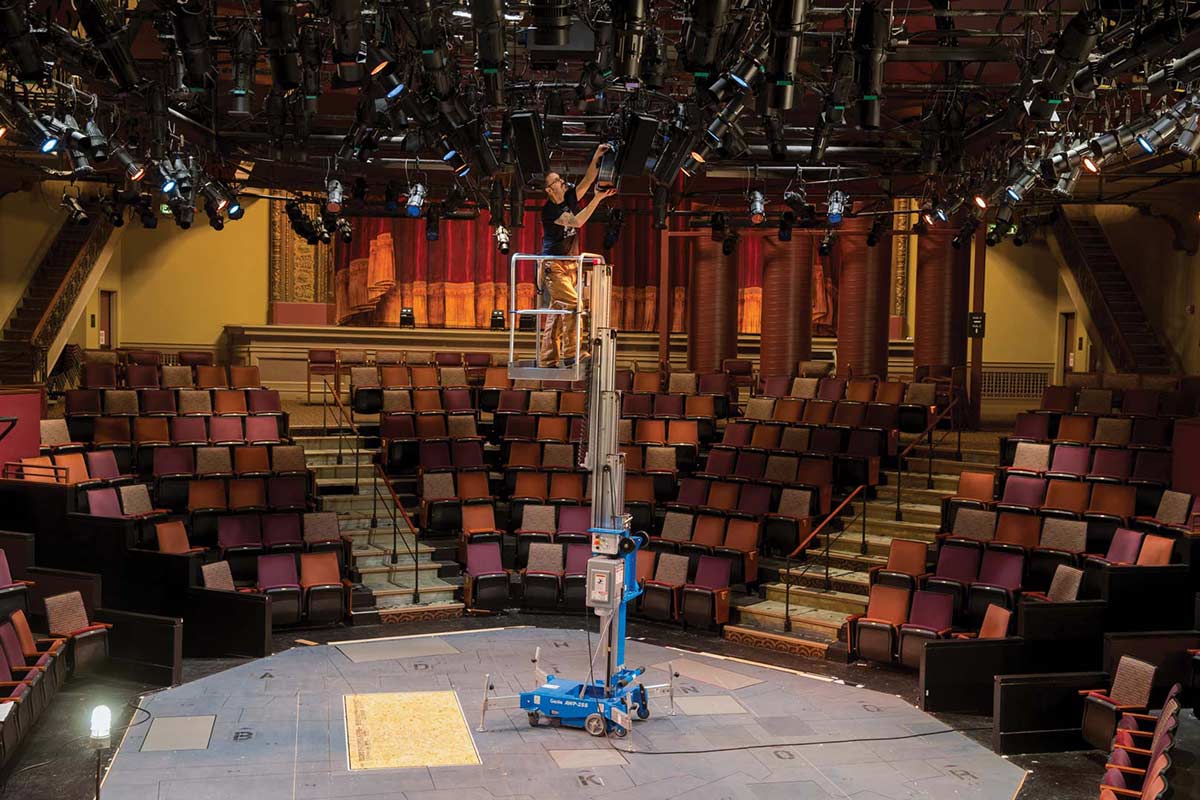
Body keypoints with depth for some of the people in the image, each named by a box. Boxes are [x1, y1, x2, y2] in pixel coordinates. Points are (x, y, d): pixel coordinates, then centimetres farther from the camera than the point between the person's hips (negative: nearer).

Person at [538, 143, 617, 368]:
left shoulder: (569, 199, 8)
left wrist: (596, 158, -10)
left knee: (556, 311, 6)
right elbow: (576, 221, -24)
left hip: (570, 264, 8)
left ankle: (547, 358, 8)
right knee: (572, 304, -19)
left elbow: (588, 180, 4)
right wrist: (597, 199, -26)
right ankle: (570, 354, -18)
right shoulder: (549, 210, -14)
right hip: (553, 265, -8)